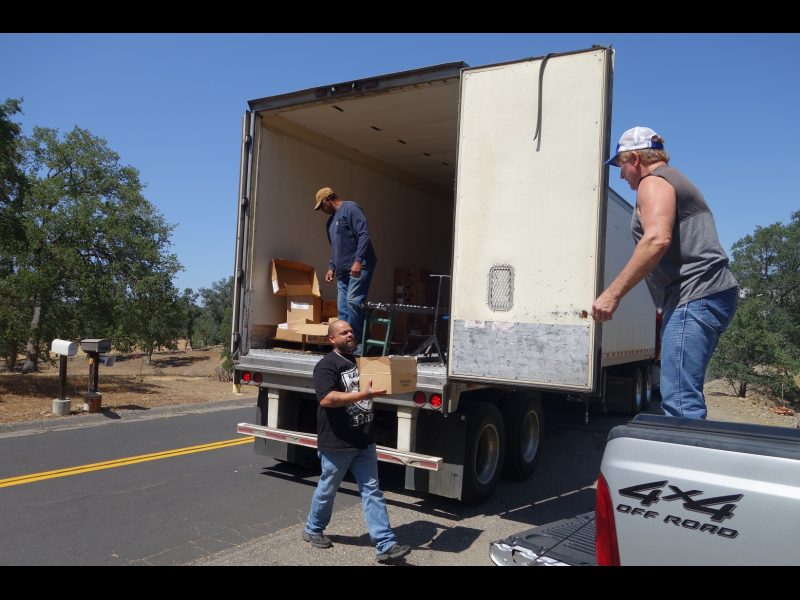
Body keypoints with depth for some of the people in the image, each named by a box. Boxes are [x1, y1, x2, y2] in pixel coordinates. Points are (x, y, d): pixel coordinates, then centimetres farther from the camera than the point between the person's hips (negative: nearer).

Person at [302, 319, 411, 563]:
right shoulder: (326, 366, -15)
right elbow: (326, 399, -29)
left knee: (372, 491, 4)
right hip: (337, 443, -7)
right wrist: (364, 394, -35)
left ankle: (385, 545, 6)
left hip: (364, 440, 7)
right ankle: (312, 530, 36)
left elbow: (375, 384, 26)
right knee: (327, 489, 12)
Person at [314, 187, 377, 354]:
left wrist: (358, 261, -21)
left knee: (353, 301, -18)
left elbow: (364, 235, -13)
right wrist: (331, 267, 20)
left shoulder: (350, 208, -3)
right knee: (343, 307, 3)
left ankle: (356, 342, -14)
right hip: (343, 271, 9)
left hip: (359, 267, -9)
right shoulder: (331, 221, 24)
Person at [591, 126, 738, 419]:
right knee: (683, 395, 14)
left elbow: (657, 239, -21)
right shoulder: (675, 181, 29)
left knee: (679, 400, -15)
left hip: (695, 296, -11)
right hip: (714, 295, 11)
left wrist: (612, 294, -21)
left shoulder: (653, 182, -3)